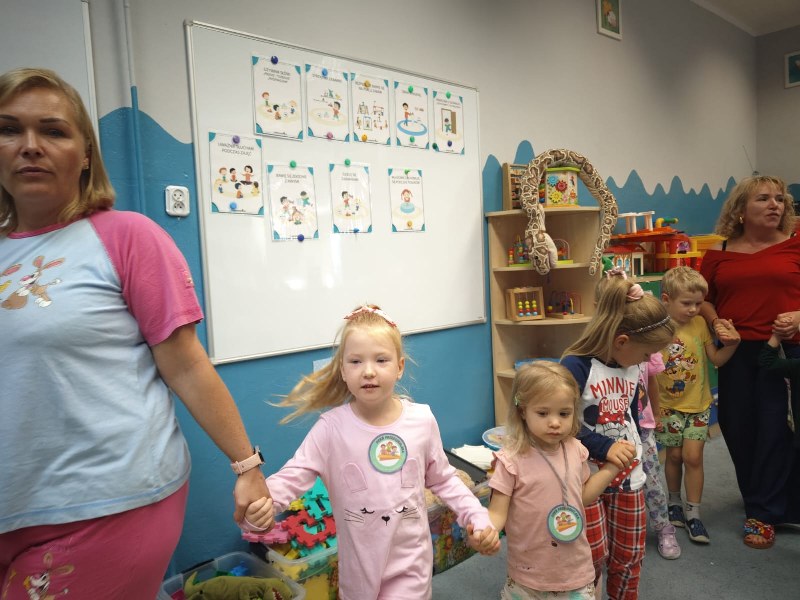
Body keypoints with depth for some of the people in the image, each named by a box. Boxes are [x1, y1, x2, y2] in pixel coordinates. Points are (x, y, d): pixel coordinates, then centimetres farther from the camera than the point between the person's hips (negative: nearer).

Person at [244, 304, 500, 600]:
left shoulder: (422, 420, -8)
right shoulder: (331, 427, -15)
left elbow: (443, 479, 4)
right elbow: (294, 474, -18)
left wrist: (478, 517, -5)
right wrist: (263, 497, -39)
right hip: (359, 563, 0)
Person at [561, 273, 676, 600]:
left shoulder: (632, 367, 3)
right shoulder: (576, 367, -22)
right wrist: (604, 448, -32)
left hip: (629, 476, 7)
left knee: (629, 556, 16)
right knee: (594, 557, 5)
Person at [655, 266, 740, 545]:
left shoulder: (699, 324, -5)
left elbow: (716, 359, 2)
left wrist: (732, 344, -17)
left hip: (698, 404, 2)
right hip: (669, 406, -1)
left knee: (693, 456, 0)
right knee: (674, 455, 11)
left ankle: (693, 514, 14)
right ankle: (674, 503, 34)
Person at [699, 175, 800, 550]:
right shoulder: (718, 256, 6)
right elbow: (703, 299, 13)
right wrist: (716, 323, -4)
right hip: (737, 353, 3)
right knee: (737, 429, 9)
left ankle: (762, 513, 19)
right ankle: (770, 500, 34)